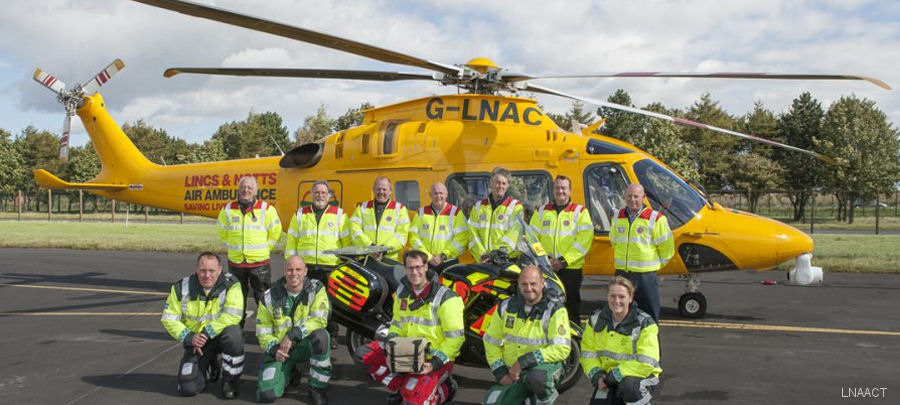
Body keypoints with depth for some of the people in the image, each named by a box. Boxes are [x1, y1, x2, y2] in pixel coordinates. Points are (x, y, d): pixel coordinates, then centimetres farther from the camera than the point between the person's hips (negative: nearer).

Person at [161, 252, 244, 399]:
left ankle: (230, 381, -13)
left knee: (233, 333, -38)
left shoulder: (230, 284, -16)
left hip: (221, 336, -2)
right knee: (188, 389, -12)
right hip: (196, 342, 2)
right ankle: (210, 367, 25)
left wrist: (207, 333, -29)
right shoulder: (181, 288, -8)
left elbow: (233, 314, -27)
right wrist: (189, 337, -19)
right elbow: (169, 319, -4)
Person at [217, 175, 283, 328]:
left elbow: (275, 233, 6)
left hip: (259, 263, -2)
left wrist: (263, 250, 4)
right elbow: (223, 234, 18)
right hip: (235, 263, 3)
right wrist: (234, 248, 12)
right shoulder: (228, 210, 6)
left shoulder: (266, 209, -2)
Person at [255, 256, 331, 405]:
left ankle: (317, 388, -17)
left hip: (306, 344, -1)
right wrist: (274, 349, -19)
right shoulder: (270, 297, -4)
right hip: (279, 349, 1)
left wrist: (293, 335, -32)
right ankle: (288, 372, 20)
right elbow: (263, 332, 0)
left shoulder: (316, 289, -9)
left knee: (321, 335, -37)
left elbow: (319, 319, -22)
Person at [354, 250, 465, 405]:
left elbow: (455, 337, -17)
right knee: (363, 355, -6)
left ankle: (443, 389, 5)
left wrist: (436, 363, -24)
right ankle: (404, 387, 2)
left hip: (436, 359, -7)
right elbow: (397, 325, 13)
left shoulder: (444, 297, -17)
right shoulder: (402, 291, 4)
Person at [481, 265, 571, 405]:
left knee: (536, 378, -39)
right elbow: (491, 341, 8)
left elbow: (562, 349, -19)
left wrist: (523, 362, -24)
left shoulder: (555, 310, -12)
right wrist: (500, 372, -5)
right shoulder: (505, 307, 1)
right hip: (512, 374, 5)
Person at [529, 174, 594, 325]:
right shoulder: (542, 211, 13)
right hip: (545, 268, 3)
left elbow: (584, 239, -7)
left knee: (572, 307, 2)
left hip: (571, 268, -2)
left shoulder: (580, 212, 3)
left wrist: (564, 261, -14)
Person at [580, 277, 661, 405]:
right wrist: (596, 375, -15)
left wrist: (615, 375, -23)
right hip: (609, 378, 4)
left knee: (629, 386, -37)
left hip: (640, 376, -4)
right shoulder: (596, 319, 0)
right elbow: (588, 353, 3)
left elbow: (646, 363, -19)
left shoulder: (644, 323, -14)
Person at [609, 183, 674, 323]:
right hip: (621, 274, 5)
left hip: (645, 276, -4)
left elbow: (667, 249, 0)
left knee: (649, 316, 2)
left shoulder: (655, 218, -6)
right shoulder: (618, 217, 9)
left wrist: (652, 265, 5)